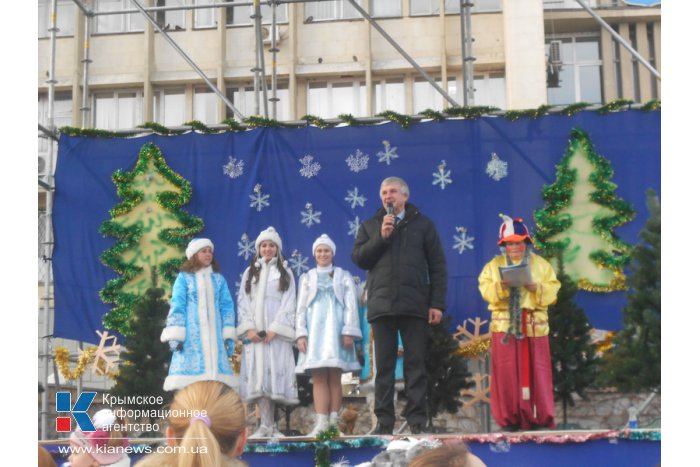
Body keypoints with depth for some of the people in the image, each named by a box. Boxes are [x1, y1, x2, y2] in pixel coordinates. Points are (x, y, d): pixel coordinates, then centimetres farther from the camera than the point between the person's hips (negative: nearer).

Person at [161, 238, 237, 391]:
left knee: (214, 368, -4)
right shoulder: (184, 277, 5)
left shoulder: (219, 279, 15)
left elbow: (227, 306, 12)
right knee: (191, 368, -10)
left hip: (214, 334, 3)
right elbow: (177, 306, -1)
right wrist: (176, 336, -10)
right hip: (192, 334, -3)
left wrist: (228, 335, 4)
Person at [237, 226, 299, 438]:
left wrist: (274, 329, -10)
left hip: (277, 331, -2)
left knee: (275, 372, -10)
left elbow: (288, 302, 1)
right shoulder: (250, 272, 17)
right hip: (254, 332, 2)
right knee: (258, 376, -5)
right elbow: (243, 301, 9)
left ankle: (271, 425, -8)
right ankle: (265, 425, -6)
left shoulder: (285, 273, 11)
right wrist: (249, 328, -6)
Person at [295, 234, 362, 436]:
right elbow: (301, 308, 12)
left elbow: (351, 306, 5)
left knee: (334, 377, -6)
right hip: (314, 329, 1)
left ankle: (334, 423, -7)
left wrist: (349, 332, -6)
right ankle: (321, 423, -13)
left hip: (336, 328, -1)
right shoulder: (307, 278, 17)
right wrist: (301, 334, 0)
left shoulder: (344, 276, 13)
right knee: (318, 378, -7)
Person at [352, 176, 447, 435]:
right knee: (384, 365, 2)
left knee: (416, 364, -1)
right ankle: (384, 421, 4)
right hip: (381, 305, 1)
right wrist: (381, 237, -8)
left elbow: (438, 266, 6)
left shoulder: (423, 225, 11)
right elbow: (358, 258, 4)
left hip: (414, 306, -1)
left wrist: (437, 303, -3)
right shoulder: (370, 226, 16)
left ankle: (417, 421, 2)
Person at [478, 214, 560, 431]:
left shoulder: (541, 264, 11)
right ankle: (511, 418, 4)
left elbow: (552, 290, 2)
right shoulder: (494, 265, 11)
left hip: (534, 325, 0)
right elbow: (485, 290, 0)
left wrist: (536, 288, -16)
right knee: (507, 372, -2)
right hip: (504, 324, 0)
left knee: (536, 370, 0)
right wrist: (501, 287, -19)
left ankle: (541, 417, 6)